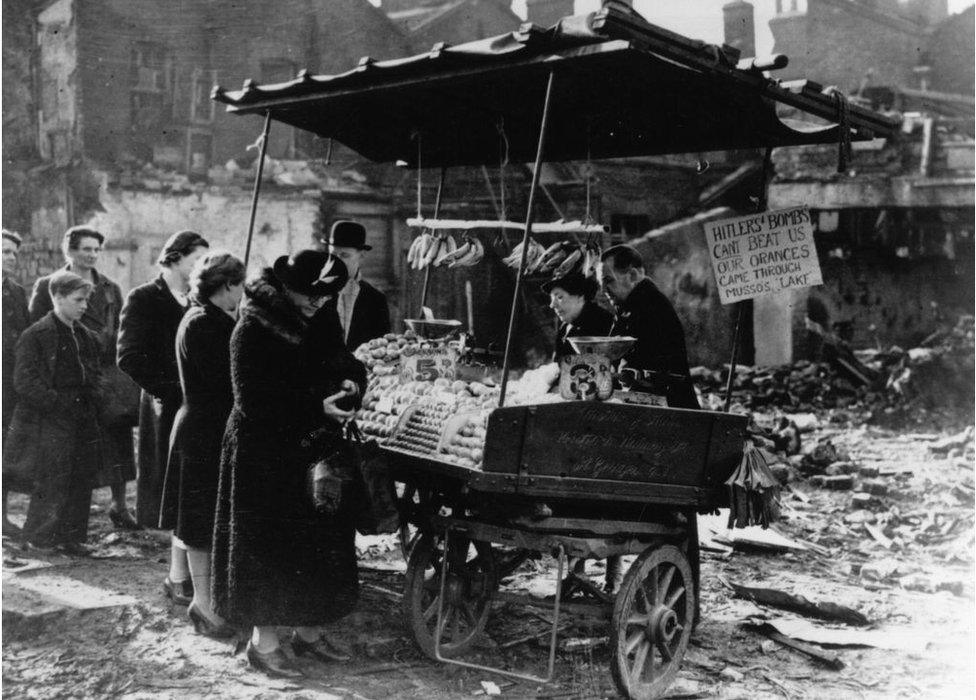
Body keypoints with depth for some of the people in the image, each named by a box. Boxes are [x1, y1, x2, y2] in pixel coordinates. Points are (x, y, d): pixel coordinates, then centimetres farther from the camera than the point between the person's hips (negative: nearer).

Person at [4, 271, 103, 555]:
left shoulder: (87, 337, 15)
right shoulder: (35, 336, -7)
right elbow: (24, 380, -12)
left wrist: (89, 402, 6)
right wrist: (58, 404, -17)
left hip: (82, 423, 7)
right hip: (49, 425, -7)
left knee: (81, 482, 8)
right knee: (51, 483, -4)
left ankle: (70, 537, 18)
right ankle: (39, 538, 10)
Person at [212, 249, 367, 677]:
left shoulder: (321, 325, 5)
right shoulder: (252, 331, -15)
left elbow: (346, 363, 15)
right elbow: (252, 402, -20)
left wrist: (351, 381, -10)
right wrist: (317, 408, -24)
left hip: (314, 452, 7)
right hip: (264, 456, -7)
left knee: (320, 542, 11)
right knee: (268, 546, 2)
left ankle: (309, 630, 26)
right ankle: (263, 642, 15)